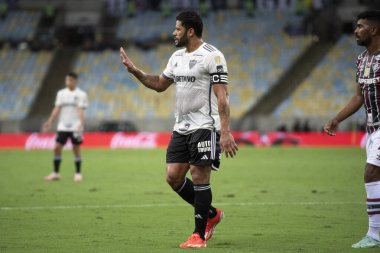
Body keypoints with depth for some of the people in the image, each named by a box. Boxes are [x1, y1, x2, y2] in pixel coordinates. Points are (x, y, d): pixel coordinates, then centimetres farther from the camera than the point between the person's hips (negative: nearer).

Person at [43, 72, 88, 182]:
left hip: (75, 127, -3)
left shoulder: (81, 94, -3)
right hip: (63, 126, 4)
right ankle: (55, 173, 5)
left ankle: (78, 173, 9)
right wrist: (50, 122, 0)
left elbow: (81, 111, -8)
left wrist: (81, 124, -20)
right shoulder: (61, 93, 9)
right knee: (57, 148, -3)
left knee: (76, 149, 0)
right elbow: (57, 108, 8)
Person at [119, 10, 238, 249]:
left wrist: (225, 132, -22)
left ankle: (199, 235, 1)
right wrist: (134, 70, 14)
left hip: (204, 126, -8)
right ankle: (211, 214, 22)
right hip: (181, 128, 8)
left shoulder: (212, 56, -12)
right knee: (173, 176, 4)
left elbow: (222, 97, -16)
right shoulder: (177, 57, 14)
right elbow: (160, 84, 26)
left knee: (199, 176, -8)